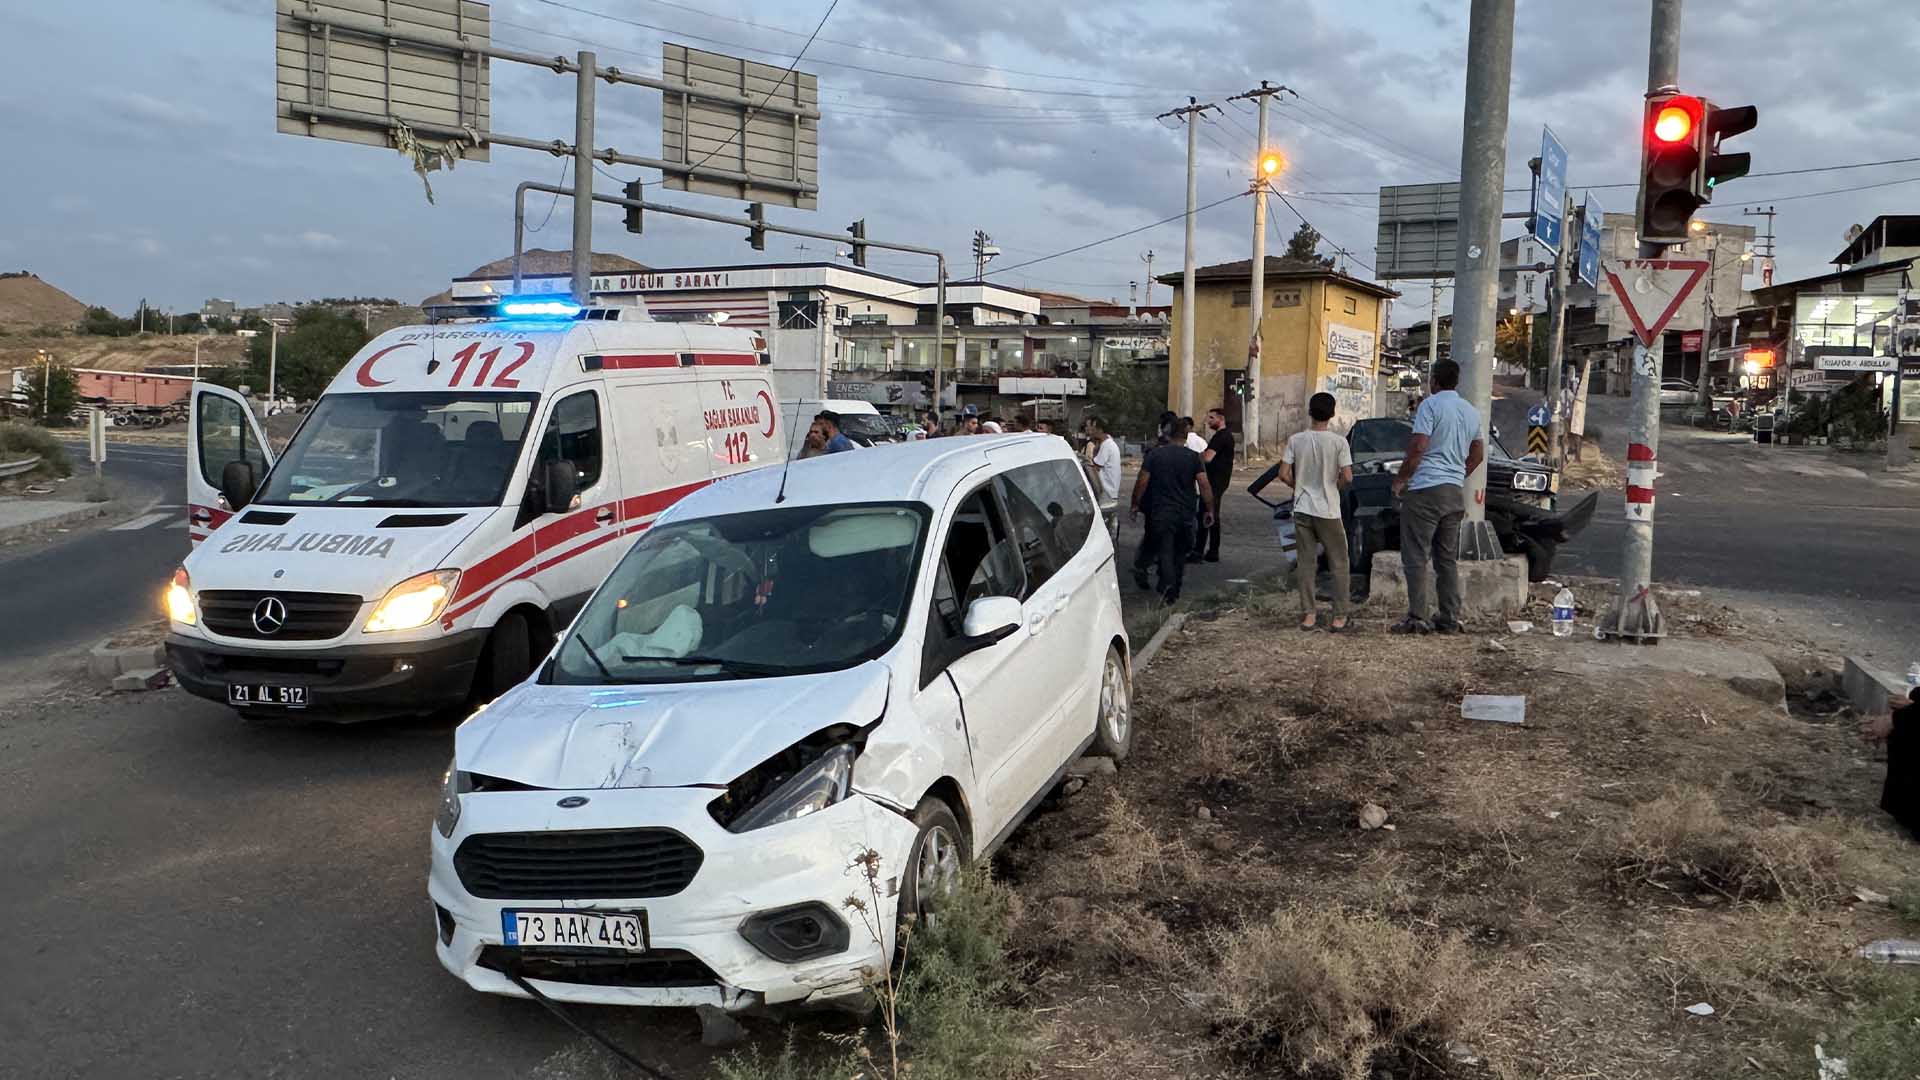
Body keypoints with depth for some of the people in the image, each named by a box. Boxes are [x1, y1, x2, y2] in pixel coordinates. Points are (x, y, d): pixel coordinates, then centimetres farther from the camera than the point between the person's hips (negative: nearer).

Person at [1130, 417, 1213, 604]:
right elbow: (1204, 485, -6)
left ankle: (1168, 585, -21)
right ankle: (1174, 591, 23)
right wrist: (1209, 510, 1)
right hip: (1185, 513, 2)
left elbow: (1142, 482, -4)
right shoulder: (1193, 457, -1)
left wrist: (1135, 505, 7)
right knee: (1180, 552, 15)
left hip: (1161, 513, -2)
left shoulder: (1154, 455, -2)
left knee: (1164, 550, -1)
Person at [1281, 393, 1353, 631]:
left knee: (1305, 563, 8)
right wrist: (1333, 485, 8)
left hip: (1302, 510, 2)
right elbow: (1347, 478, -13)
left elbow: (1284, 474, -4)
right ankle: (1339, 617, 5)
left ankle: (1308, 614, 8)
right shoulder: (1338, 442, -9)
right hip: (1328, 511, -2)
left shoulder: (1296, 440, -2)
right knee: (1339, 565, 7)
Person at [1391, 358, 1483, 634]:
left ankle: (1418, 618, -7)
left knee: (1416, 558, -4)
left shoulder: (1431, 405, -9)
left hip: (1425, 489, -7)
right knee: (1448, 559, 11)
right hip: (1455, 492, 7)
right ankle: (1450, 619, 12)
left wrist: (1400, 479, -7)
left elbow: (1418, 448, -17)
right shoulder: (1472, 412, 15)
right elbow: (1477, 455, 22)